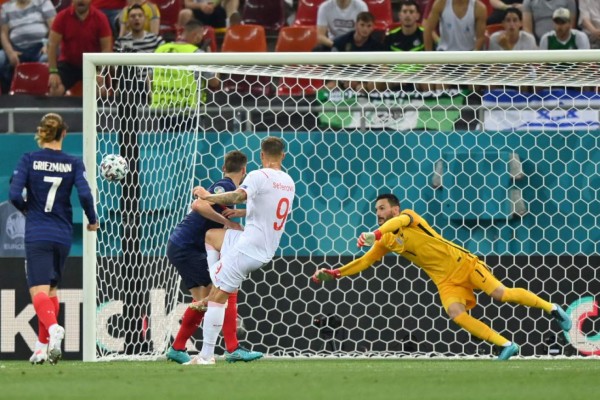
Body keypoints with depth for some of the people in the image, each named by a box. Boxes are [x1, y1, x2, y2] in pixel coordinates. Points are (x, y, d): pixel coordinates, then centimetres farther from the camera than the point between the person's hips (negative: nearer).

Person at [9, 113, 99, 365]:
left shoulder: (29, 160, -4)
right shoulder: (73, 163, -1)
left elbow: (15, 195, -10)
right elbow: (85, 194, -11)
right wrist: (92, 220, 7)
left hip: (37, 234, -3)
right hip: (62, 235, 3)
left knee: (39, 290, -9)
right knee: (51, 289, 18)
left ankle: (53, 328, -38)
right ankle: (44, 347, 18)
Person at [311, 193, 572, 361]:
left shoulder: (408, 216, -9)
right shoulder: (386, 241, 9)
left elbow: (400, 221, -32)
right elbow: (364, 261, 11)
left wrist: (375, 234, -48)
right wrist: (332, 274, 1)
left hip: (462, 264, -5)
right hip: (445, 280, 5)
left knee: (501, 294, -15)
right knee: (456, 314, -21)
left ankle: (551, 308, 3)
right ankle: (506, 345, -17)